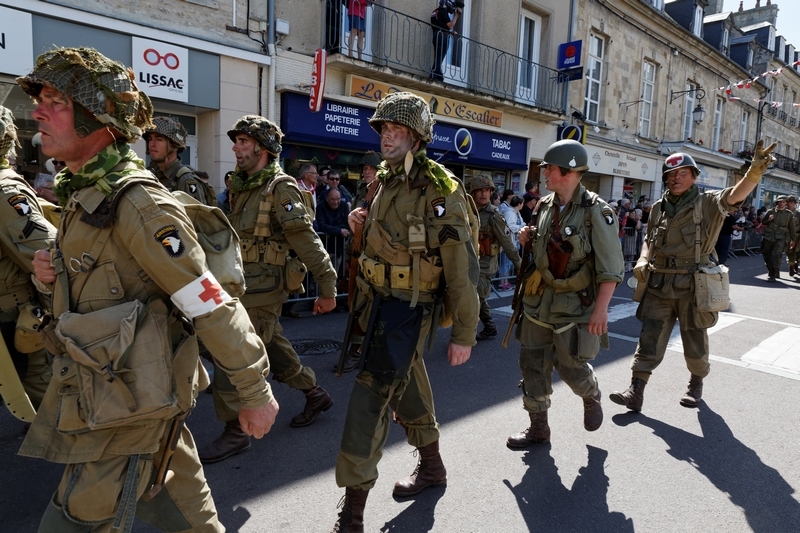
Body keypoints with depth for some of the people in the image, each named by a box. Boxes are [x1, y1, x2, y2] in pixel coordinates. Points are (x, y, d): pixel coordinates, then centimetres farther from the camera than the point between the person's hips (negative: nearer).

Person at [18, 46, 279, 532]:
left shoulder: (138, 203, -21)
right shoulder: (83, 194, 8)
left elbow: (213, 308, -22)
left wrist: (256, 392, -17)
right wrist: (50, 275, -3)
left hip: (128, 402, -8)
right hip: (96, 389, 8)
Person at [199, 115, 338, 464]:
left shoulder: (281, 189, -14)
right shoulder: (241, 188, 13)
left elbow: (308, 242, -17)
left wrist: (327, 288, -18)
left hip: (263, 288, -9)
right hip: (243, 285, 9)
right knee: (273, 348, 18)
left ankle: (235, 432, 10)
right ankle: (315, 395, 37)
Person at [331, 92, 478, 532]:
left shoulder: (440, 189, -16)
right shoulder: (384, 182, 8)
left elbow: (461, 269, -16)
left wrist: (464, 334, -15)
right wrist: (360, 222, 2)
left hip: (407, 310, -8)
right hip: (374, 302, 8)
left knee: (369, 401, -8)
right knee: (407, 391, 21)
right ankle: (431, 467, 44)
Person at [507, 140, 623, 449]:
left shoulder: (596, 211, -13)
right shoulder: (545, 205, 7)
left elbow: (610, 268, -15)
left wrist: (601, 308, -21)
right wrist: (529, 239, 1)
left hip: (575, 306, -6)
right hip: (539, 299, 6)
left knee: (570, 365, 3)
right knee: (532, 362, 8)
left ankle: (592, 398, 39)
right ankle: (538, 427, 23)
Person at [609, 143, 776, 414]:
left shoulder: (707, 203, -4)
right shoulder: (659, 207, 9)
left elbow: (733, 196, -24)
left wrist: (754, 173, -43)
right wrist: (642, 260, -1)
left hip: (692, 285, -3)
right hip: (658, 284, 3)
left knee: (695, 341, 13)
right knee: (649, 339, 3)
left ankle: (696, 384, 36)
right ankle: (636, 391, 7)